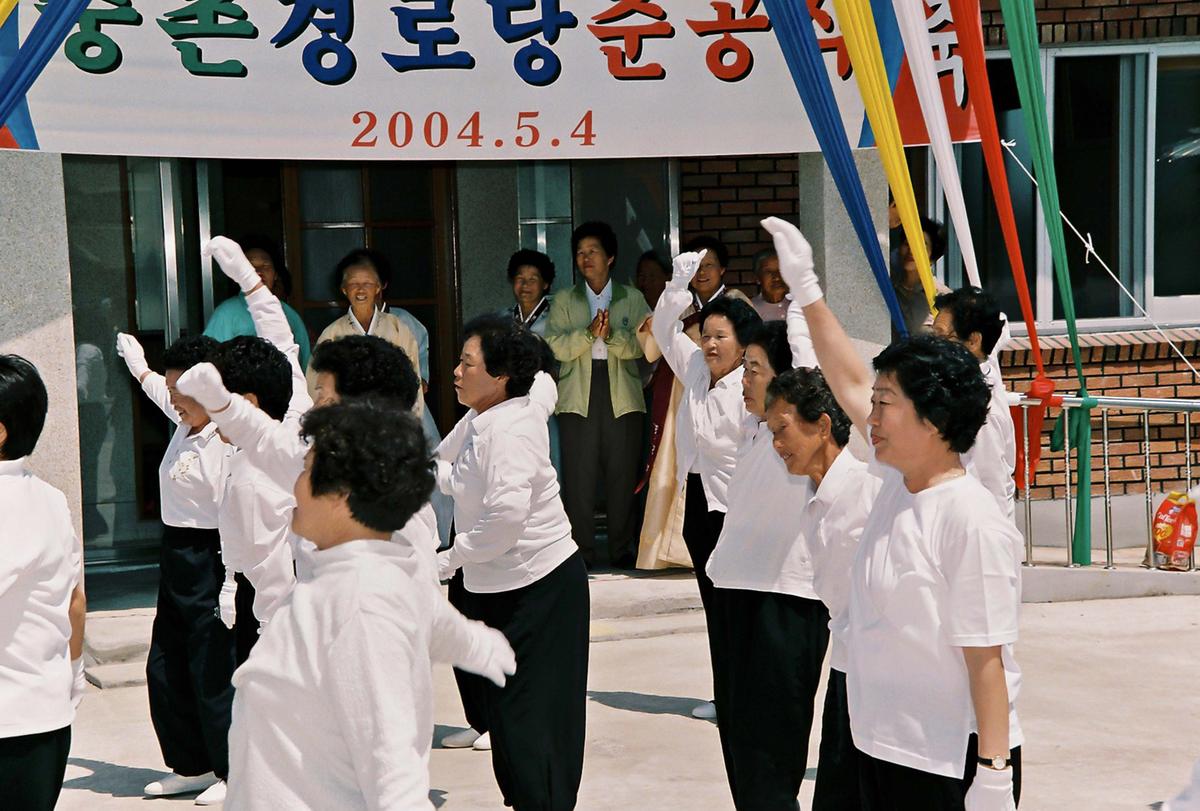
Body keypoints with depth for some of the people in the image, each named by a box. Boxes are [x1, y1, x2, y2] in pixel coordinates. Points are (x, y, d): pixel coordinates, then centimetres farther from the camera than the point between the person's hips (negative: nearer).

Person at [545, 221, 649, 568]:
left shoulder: (633, 299, 10)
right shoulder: (564, 301, 12)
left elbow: (641, 345, -3)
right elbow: (556, 346, -2)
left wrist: (611, 335, -19)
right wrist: (589, 333, -16)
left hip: (622, 396, 0)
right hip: (577, 396, 0)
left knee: (622, 474, 2)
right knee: (579, 475, -2)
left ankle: (622, 549, 12)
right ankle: (581, 551, 5)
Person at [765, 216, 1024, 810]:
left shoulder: (970, 521, -20)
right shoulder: (897, 481, 4)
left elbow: (986, 659, -21)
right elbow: (850, 383, 15)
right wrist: (806, 290, 16)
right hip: (881, 748, 9)